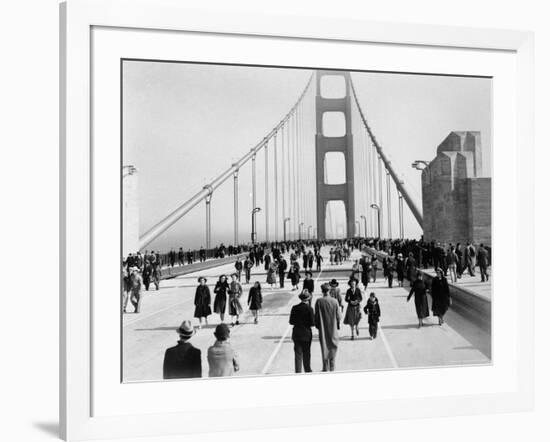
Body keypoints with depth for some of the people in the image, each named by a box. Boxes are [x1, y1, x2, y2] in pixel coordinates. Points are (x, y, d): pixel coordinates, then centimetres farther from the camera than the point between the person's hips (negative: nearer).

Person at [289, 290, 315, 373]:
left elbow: (291, 322, 0)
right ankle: (307, 371, 21)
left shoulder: (294, 308, -3)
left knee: (298, 354, 7)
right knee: (306, 354, 12)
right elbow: (312, 323, -13)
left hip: (296, 334, 2)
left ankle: (298, 371, 7)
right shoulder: (309, 309, -13)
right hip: (306, 334, -2)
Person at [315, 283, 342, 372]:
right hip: (333, 328, 0)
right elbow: (339, 316, -5)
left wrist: (317, 325, 8)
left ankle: (325, 368, 13)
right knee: (333, 347, 13)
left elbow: (316, 315, -7)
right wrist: (338, 325, 11)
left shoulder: (319, 302, -13)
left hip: (323, 328, 0)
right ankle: (332, 368, 16)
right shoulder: (334, 301, -11)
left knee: (324, 347, 10)